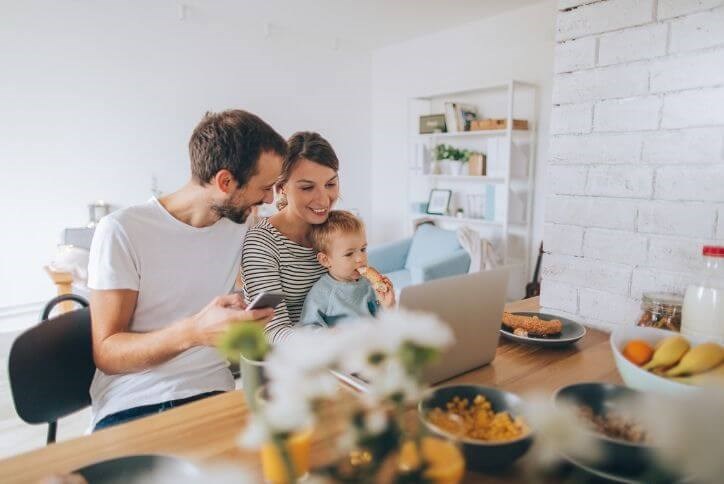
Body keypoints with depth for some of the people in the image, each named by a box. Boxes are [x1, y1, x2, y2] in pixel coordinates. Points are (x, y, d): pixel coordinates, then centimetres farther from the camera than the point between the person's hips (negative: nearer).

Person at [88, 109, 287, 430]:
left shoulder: (240, 228, 6)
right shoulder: (122, 230, -9)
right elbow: (106, 354, -10)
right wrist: (194, 332, -28)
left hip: (212, 395, 4)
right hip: (129, 407, -3)